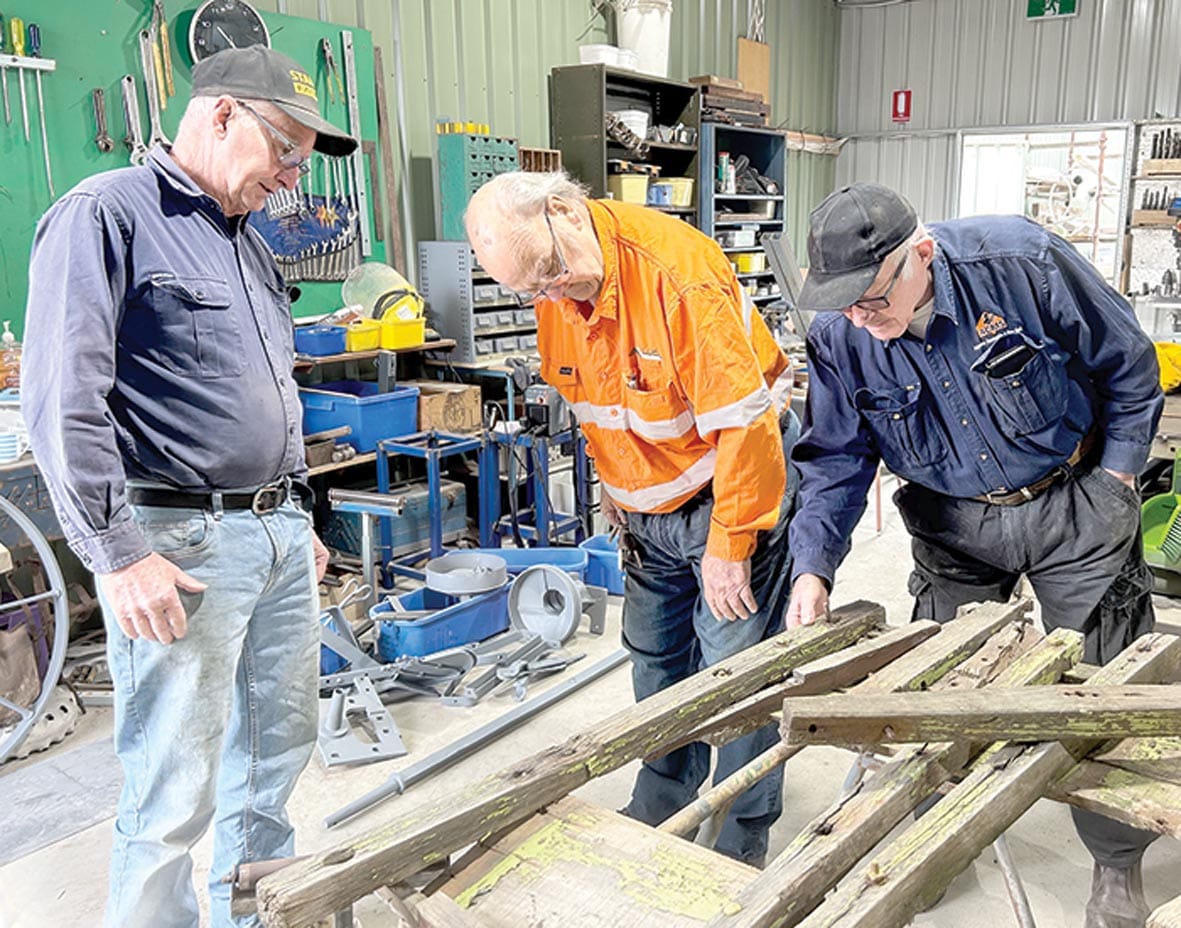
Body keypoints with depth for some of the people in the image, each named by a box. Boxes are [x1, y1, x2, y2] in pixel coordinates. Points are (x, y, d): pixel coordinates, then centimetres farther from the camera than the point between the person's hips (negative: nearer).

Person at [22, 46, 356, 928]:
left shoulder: (248, 238, 18)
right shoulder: (105, 215, -8)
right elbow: (64, 400, -17)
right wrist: (118, 552, -20)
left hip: (280, 536, 9)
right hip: (182, 546, -8)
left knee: (279, 745, 19)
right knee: (176, 793, 1)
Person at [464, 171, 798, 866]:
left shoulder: (678, 269, -27)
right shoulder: (554, 293, -3)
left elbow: (742, 421, -26)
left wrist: (728, 545, -21)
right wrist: (613, 482, 17)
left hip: (738, 480, -7)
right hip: (652, 508, 7)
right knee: (656, 663, 14)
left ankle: (744, 840, 18)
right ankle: (661, 807, 36)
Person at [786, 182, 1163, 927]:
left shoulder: (1023, 262, -25)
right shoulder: (839, 335, -17)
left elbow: (1127, 364, -8)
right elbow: (838, 458, -9)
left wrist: (1117, 477, -7)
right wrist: (813, 567, -21)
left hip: (1073, 506, -2)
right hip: (956, 526, 2)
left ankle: (1118, 868, 31)